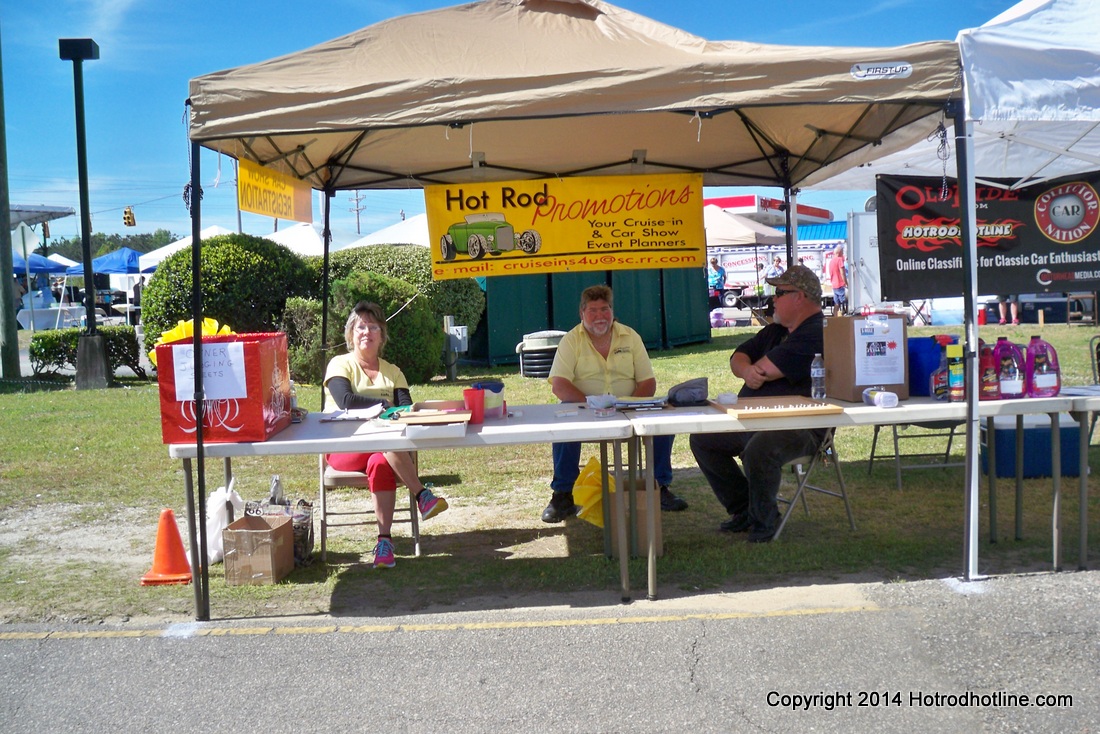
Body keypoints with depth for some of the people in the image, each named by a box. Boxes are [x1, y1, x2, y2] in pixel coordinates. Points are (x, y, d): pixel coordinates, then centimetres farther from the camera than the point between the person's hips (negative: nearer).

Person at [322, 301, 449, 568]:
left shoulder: (393, 372, 18)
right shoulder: (340, 365, 8)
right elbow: (345, 401, -12)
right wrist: (385, 404, -10)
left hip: (383, 448, 2)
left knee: (381, 464, -35)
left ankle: (384, 540, -36)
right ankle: (422, 495, -34)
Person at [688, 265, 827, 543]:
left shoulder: (816, 334, -16)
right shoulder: (776, 330, 18)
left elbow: (766, 369, -22)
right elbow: (738, 358, 11)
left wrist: (756, 371, 1)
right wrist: (747, 370, -13)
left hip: (800, 426, -10)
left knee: (758, 450, -38)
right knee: (702, 439, 8)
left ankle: (764, 520, -11)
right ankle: (743, 509, 13)